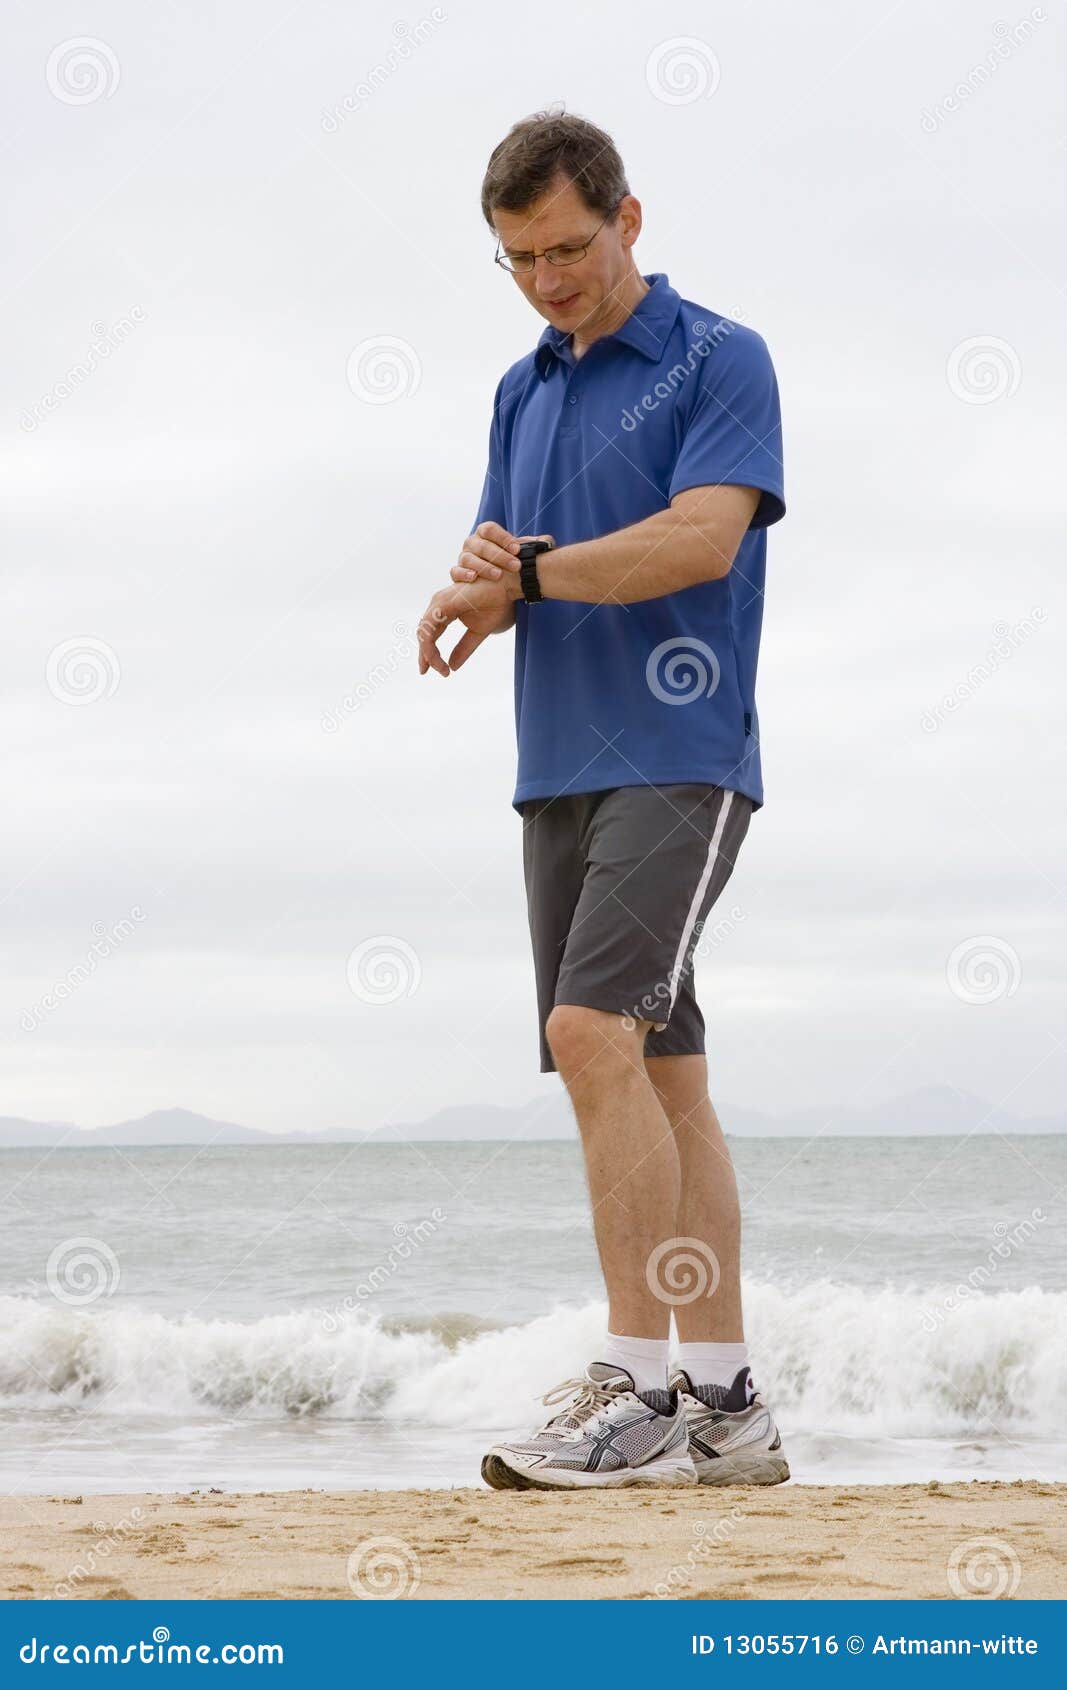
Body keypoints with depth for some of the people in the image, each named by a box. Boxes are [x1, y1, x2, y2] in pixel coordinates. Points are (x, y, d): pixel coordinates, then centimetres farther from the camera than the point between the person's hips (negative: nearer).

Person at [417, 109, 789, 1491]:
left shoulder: (719, 362, -3)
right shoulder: (523, 394, 18)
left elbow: (703, 537, -16)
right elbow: (497, 580, 15)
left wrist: (527, 574, -10)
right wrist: (482, 583, -9)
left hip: (678, 757, -7)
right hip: (559, 771, 7)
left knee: (595, 1029, -22)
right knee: (660, 1075, 5)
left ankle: (638, 1383, -19)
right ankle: (725, 1409, 7)